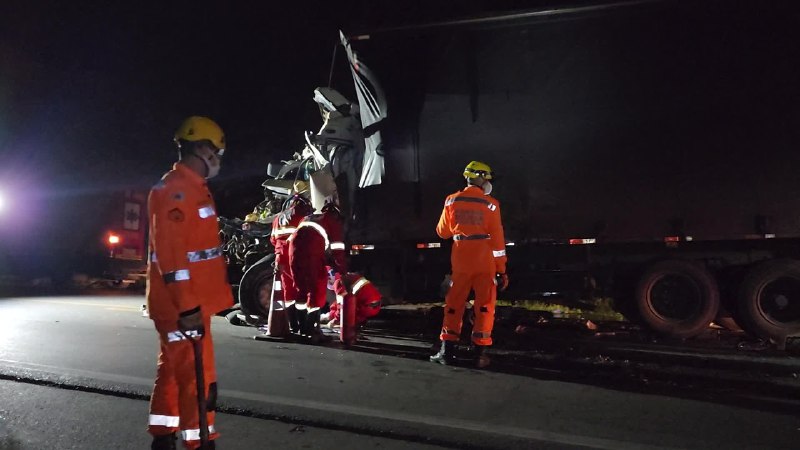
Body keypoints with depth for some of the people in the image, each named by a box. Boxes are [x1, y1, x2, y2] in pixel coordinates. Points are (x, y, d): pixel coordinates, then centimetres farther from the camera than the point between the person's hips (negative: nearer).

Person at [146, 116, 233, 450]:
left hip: (185, 303, 11)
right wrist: (188, 306, -26)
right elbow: (170, 253, -24)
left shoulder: (190, 188, 16)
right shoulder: (176, 189, -17)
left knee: (173, 371, 19)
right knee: (197, 379, -4)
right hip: (181, 306, -11)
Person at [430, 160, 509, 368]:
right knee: (484, 306, 6)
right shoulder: (490, 204, -5)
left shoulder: (452, 201, 2)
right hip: (485, 261, -2)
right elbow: (497, 239, -6)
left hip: (461, 260, 2)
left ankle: (447, 350, 12)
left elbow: (443, 232, 9)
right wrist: (502, 269, -2)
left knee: (454, 304, 11)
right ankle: (480, 353, 6)